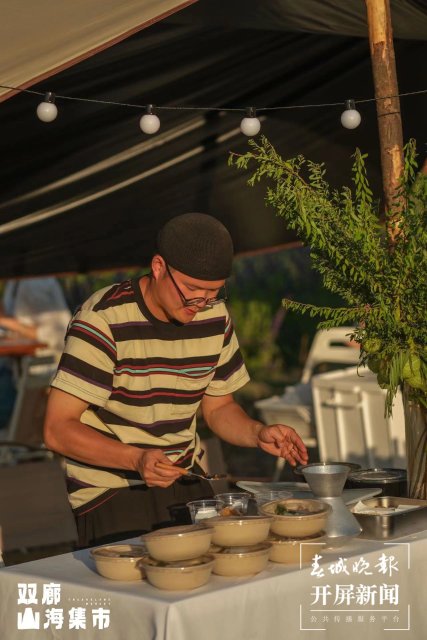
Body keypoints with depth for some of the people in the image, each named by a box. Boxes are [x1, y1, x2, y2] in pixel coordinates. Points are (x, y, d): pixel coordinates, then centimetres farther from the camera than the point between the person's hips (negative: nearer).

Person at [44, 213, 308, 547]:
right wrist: (137, 458, -32)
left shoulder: (215, 316, 2)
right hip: (112, 492, -5)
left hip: (188, 484, 5)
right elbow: (58, 429, -19)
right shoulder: (103, 321, -17)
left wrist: (259, 433, -7)